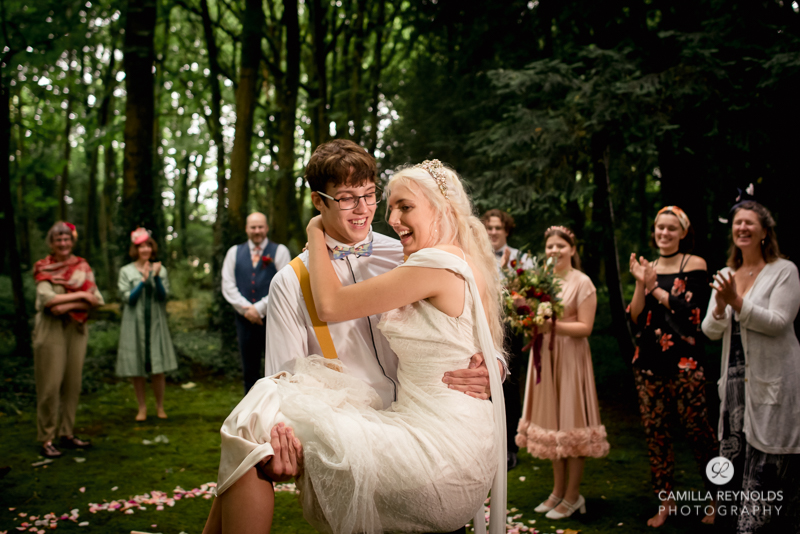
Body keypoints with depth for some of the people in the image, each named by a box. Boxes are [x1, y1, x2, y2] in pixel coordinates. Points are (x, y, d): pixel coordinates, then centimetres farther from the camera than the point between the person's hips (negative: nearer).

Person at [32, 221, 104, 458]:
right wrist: (80, 295, -12)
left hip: (76, 329, 4)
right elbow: (47, 299, -15)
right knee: (50, 385, -4)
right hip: (51, 330, -4)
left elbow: (96, 300, -1)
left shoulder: (82, 267, 8)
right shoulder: (43, 268, 0)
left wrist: (69, 305, -14)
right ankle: (46, 439, 3)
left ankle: (67, 434, 18)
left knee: (73, 384, 7)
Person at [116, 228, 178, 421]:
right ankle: (142, 407, 17)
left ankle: (160, 406, 14)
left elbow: (164, 296, -2)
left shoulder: (160, 269, 6)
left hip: (155, 324, 1)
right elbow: (127, 298, -6)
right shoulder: (126, 271, 2)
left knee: (158, 369, -1)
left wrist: (156, 277, -16)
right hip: (134, 324, -1)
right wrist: (143, 280, -16)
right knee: (136, 370, 3)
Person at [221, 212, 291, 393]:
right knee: (249, 371, 11)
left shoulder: (279, 251, 3)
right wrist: (246, 308, -8)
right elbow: (228, 285, 5)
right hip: (245, 318, 3)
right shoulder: (234, 252, 13)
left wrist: (260, 308, -11)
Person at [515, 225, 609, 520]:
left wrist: (552, 326, -25)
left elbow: (585, 327, -14)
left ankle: (573, 496, 11)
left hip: (571, 357, -6)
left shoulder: (582, 283, -7)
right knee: (552, 419, 10)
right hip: (544, 356, 6)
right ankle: (558, 490, 21)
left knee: (570, 423, -1)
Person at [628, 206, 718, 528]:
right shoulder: (648, 269, 11)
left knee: (697, 429, -1)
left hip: (684, 362, -4)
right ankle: (665, 501, 19)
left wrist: (654, 287, -8)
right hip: (649, 362, 5)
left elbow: (690, 311, -14)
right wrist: (640, 283, -9)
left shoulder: (695, 265, -1)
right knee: (655, 432, 7)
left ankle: (716, 499, 16)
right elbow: (636, 319, 4)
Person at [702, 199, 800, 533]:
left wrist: (736, 301, -22)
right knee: (733, 459, 10)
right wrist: (720, 306, -14)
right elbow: (710, 332, 6)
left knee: (767, 464, -2)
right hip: (735, 379, 5)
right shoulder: (726, 276, 11)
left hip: (772, 383, -5)